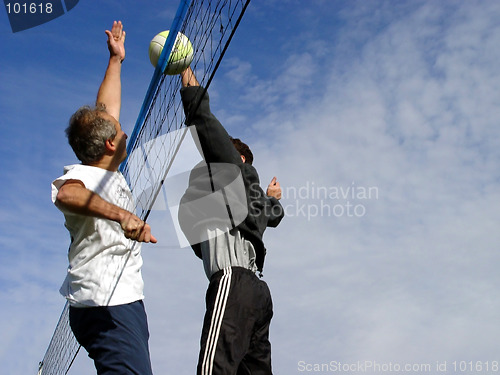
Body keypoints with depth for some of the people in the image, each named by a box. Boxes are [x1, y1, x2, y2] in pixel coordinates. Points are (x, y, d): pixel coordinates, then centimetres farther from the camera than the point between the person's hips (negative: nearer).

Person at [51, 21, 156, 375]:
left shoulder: (108, 173, 13)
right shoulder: (85, 175, -14)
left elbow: (106, 110, 26)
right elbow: (67, 195, -41)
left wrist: (116, 60, 32)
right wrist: (122, 215, -53)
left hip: (122, 303, 10)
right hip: (107, 306, -10)